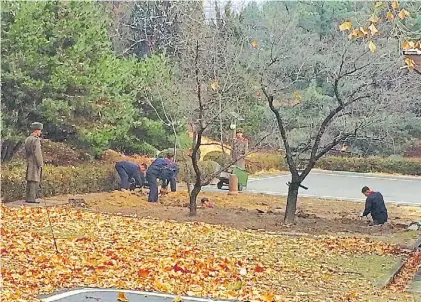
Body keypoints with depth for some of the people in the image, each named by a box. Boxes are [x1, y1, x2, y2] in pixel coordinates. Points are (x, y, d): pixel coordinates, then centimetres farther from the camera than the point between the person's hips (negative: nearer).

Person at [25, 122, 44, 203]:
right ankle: (31, 199, -9)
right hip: (35, 163, -9)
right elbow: (37, 153, -19)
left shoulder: (27, 139, 13)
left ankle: (28, 198, 15)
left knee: (29, 181, 12)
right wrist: (40, 165, -14)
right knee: (34, 181, -7)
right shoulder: (36, 140, -16)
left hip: (29, 163, 9)